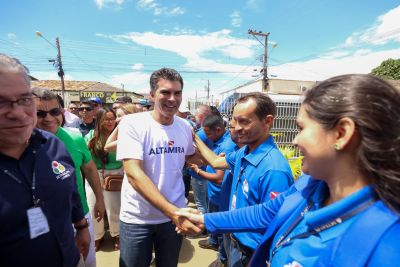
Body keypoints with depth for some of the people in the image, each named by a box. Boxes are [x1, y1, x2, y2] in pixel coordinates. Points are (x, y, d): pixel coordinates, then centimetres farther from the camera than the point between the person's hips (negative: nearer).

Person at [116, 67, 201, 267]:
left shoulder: (185, 127, -3)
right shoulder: (132, 123, -17)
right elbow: (134, 174, -25)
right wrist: (172, 211, -32)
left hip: (174, 215, 4)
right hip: (137, 219, -3)